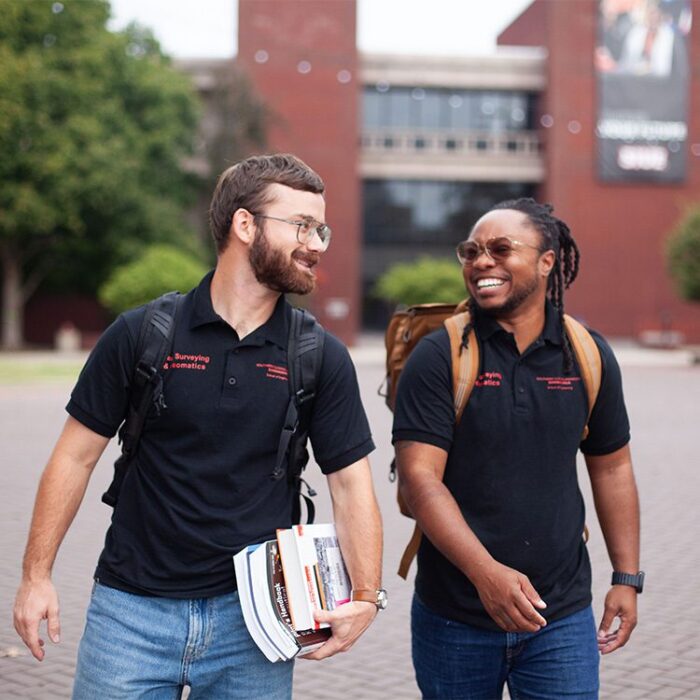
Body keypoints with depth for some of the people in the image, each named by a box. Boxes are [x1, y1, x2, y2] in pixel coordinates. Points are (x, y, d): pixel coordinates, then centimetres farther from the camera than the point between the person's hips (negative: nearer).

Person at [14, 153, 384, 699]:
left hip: (253, 612, 1)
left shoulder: (323, 359, -1)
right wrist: (37, 576, -2)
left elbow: (351, 484, 0)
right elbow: (77, 455, 1)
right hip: (133, 607, -1)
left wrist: (365, 597, -12)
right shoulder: (140, 335, -4)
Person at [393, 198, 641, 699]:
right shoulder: (439, 356, -8)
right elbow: (419, 477, -15)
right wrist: (486, 573, -25)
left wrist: (627, 578, 9)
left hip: (562, 616, 2)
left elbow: (611, 468, 12)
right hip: (454, 616, -2)